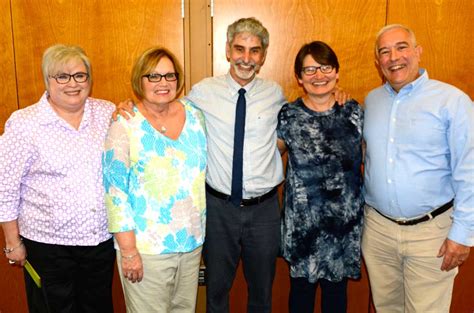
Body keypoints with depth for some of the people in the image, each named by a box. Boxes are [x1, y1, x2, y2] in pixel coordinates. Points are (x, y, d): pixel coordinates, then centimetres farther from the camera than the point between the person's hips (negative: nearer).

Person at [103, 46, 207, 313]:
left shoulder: (194, 114, 3)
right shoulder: (125, 124, -11)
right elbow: (116, 191, -12)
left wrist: (204, 228, 13)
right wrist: (128, 250, -13)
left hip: (193, 241, 5)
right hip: (147, 248, -4)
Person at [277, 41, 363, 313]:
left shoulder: (354, 112, -1)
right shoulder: (288, 115, -5)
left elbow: (367, 157, 7)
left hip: (345, 220, 1)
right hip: (302, 221, -1)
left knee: (337, 288, 16)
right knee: (302, 285, 14)